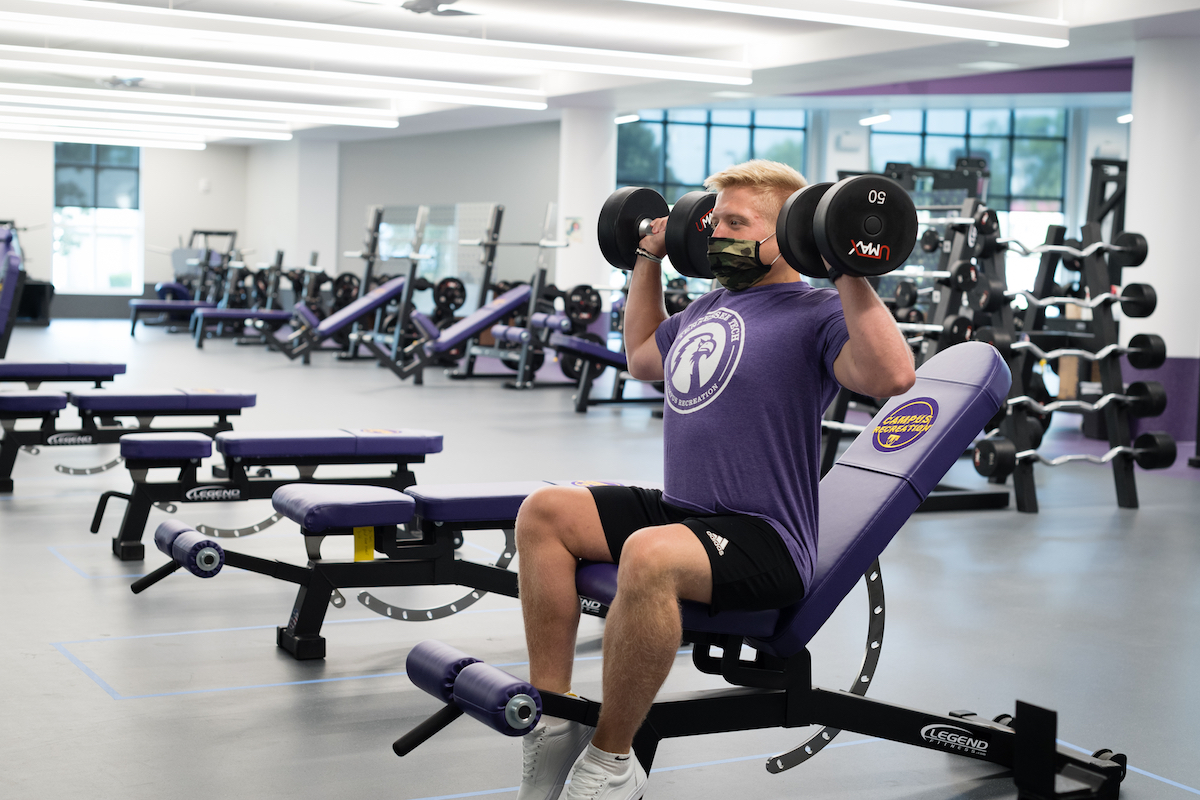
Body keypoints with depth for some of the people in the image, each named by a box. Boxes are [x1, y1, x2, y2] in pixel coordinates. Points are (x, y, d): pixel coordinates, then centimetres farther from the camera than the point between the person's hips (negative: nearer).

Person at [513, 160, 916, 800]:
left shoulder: (815, 313, -7)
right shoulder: (707, 307, 19)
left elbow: (891, 375, -27)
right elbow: (642, 358, 39)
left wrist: (847, 272, -27)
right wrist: (648, 262, 36)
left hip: (762, 539, -9)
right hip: (678, 510, 9)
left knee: (649, 555, -37)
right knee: (544, 514, -3)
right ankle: (552, 718, -3)